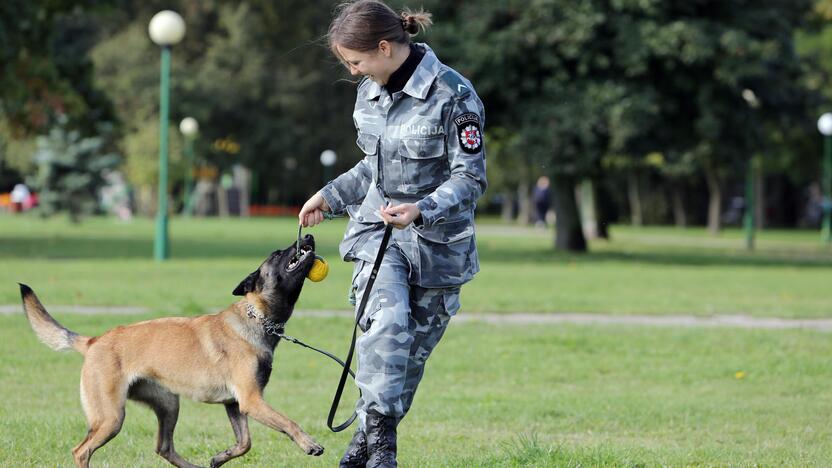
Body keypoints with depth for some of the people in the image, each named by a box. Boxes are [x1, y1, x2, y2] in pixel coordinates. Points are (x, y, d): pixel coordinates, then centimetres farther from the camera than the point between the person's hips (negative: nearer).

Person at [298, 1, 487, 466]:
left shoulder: (453, 95, -16)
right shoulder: (370, 92, 6)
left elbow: (470, 179, -16)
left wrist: (422, 210, -31)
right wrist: (331, 197, 15)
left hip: (438, 240, -3)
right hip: (377, 229, 3)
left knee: (414, 346, 4)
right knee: (386, 322, -22)